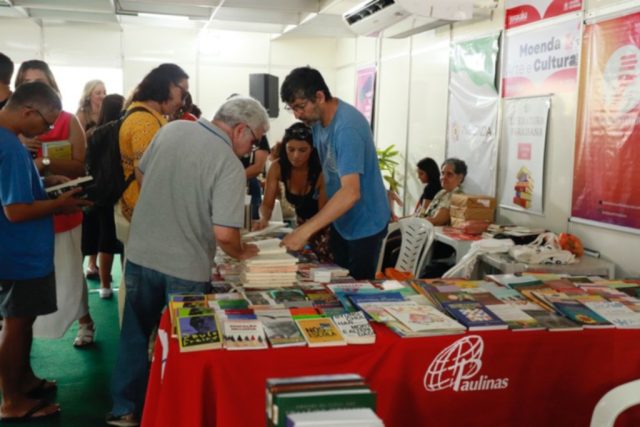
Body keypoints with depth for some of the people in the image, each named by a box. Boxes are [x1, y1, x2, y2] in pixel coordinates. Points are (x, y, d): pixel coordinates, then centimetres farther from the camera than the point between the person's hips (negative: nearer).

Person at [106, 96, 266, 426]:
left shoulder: (172, 128, -1)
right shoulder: (230, 165, -20)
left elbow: (141, 172, 14)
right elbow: (224, 234, -26)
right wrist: (241, 253, -5)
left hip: (140, 254, 6)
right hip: (185, 267, -5)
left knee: (135, 334, 21)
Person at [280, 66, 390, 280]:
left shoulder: (347, 127, -30)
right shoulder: (317, 118, -3)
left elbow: (351, 193, -39)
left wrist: (304, 231, -42)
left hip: (364, 223, -8)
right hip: (340, 219, 8)